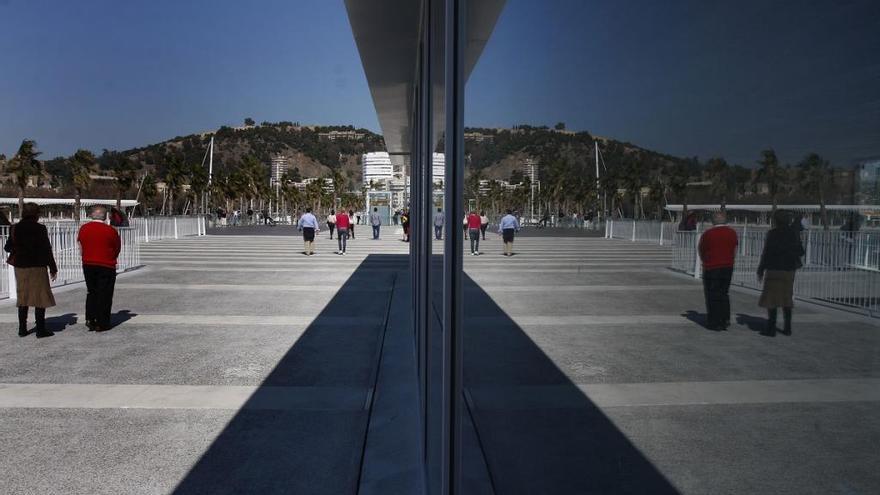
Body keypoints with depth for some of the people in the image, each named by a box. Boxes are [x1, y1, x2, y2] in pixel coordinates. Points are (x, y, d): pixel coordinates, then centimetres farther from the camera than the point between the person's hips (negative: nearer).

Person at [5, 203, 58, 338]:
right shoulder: (40, 228, -11)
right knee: (40, 298, 0)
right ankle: (41, 329, 0)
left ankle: (22, 329, 18)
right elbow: (47, 250, -11)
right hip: (37, 267, -5)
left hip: (20, 267, 5)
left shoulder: (15, 228, 3)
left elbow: (8, 247, 10)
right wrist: (53, 268, -5)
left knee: (22, 298, 14)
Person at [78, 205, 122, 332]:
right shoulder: (111, 231, -9)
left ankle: (90, 319, 12)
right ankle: (101, 323, 3)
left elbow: (81, 248, 8)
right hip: (106, 266, -4)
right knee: (104, 294, 2)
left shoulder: (83, 229, 2)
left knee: (91, 292, 17)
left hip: (88, 265, 4)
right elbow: (117, 250, 0)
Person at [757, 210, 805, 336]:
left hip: (774, 270, -6)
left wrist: (760, 270, -5)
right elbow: (800, 252, 10)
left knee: (772, 299, -2)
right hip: (789, 270, 6)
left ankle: (771, 328, -3)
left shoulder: (772, 234, -10)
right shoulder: (794, 234, 5)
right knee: (786, 299, 14)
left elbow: (766, 253, -12)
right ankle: (787, 327, 17)